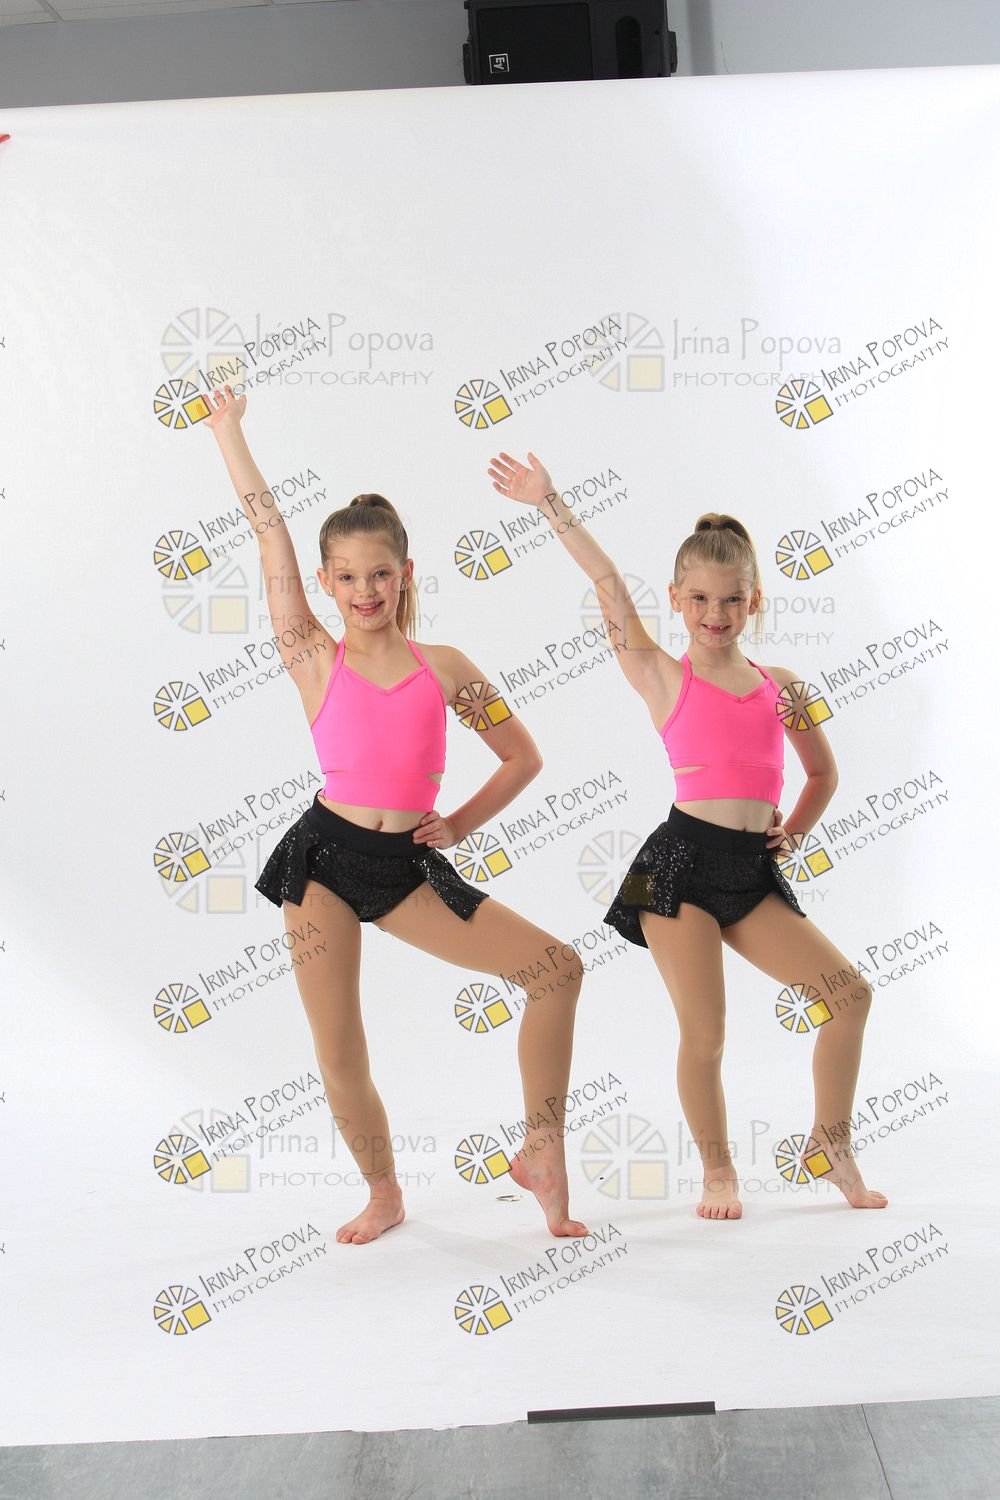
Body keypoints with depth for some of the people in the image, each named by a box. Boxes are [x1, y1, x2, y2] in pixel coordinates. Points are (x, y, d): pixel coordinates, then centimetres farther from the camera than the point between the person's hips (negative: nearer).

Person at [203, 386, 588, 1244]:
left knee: (558, 968, -9)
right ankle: (384, 1194, 29)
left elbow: (523, 757, 13)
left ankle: (543, 1154, 8)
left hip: (409, 867, 1)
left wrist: (462, 824, 3)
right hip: (325, 856, -1)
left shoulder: (444, 667, 6)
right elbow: (270, 532, 1)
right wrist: (227, 430, 3)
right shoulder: (316, 660, 2)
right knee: (339, 1058, 2)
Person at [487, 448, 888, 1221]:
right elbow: (611, 586, -6)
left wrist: (795, 830, 11)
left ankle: (831, 1144, 19)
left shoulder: (782, 686, 12)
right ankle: (718, 1170, 21)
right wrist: (551, 504, -9)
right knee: (704, 1034, -2)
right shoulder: (665, 678, 2)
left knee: (851, 990, -1)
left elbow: (823, 773, 26)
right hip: (684, 860, -4)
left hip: (754, 871, 4)